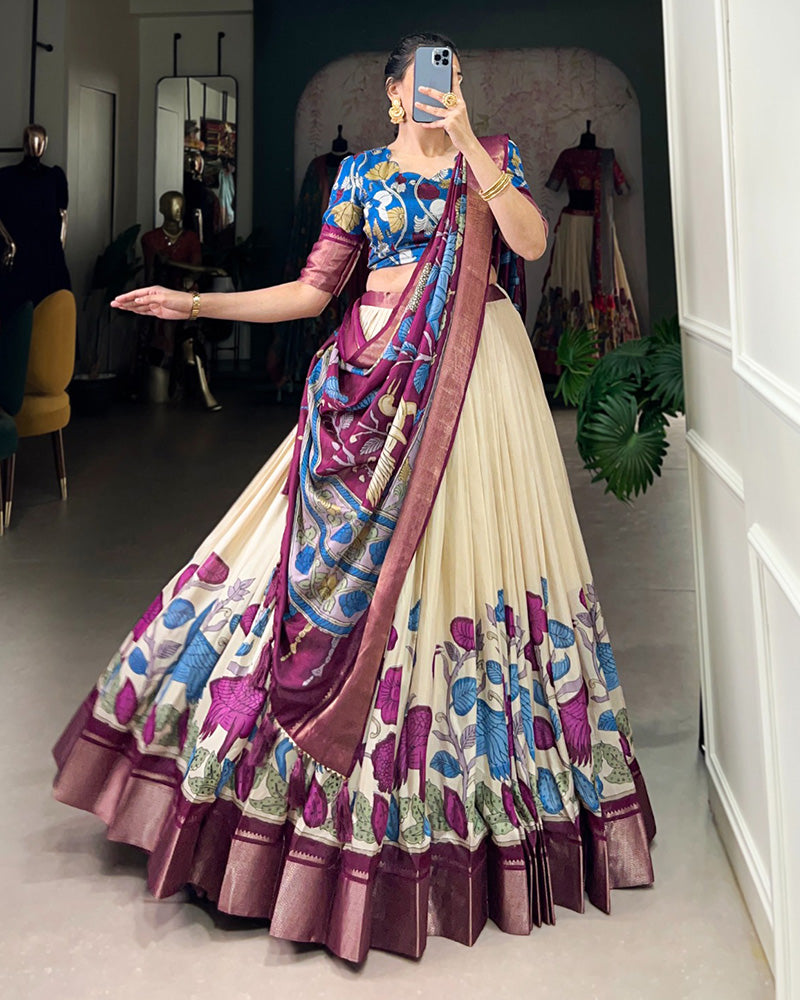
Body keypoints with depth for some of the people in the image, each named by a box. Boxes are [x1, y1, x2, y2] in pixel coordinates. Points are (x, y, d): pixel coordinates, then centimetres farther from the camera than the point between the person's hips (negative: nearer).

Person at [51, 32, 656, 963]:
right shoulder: (362, 171, 13)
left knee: (463, 550, -2)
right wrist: (196, 303, 3)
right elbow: (313, 288, 9)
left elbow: (532, 240, -7)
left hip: (477, 377, -1)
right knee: (339, 555, -2)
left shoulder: (494, 153, 13)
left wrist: (466, 142, -9)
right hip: (379, 379, 1)